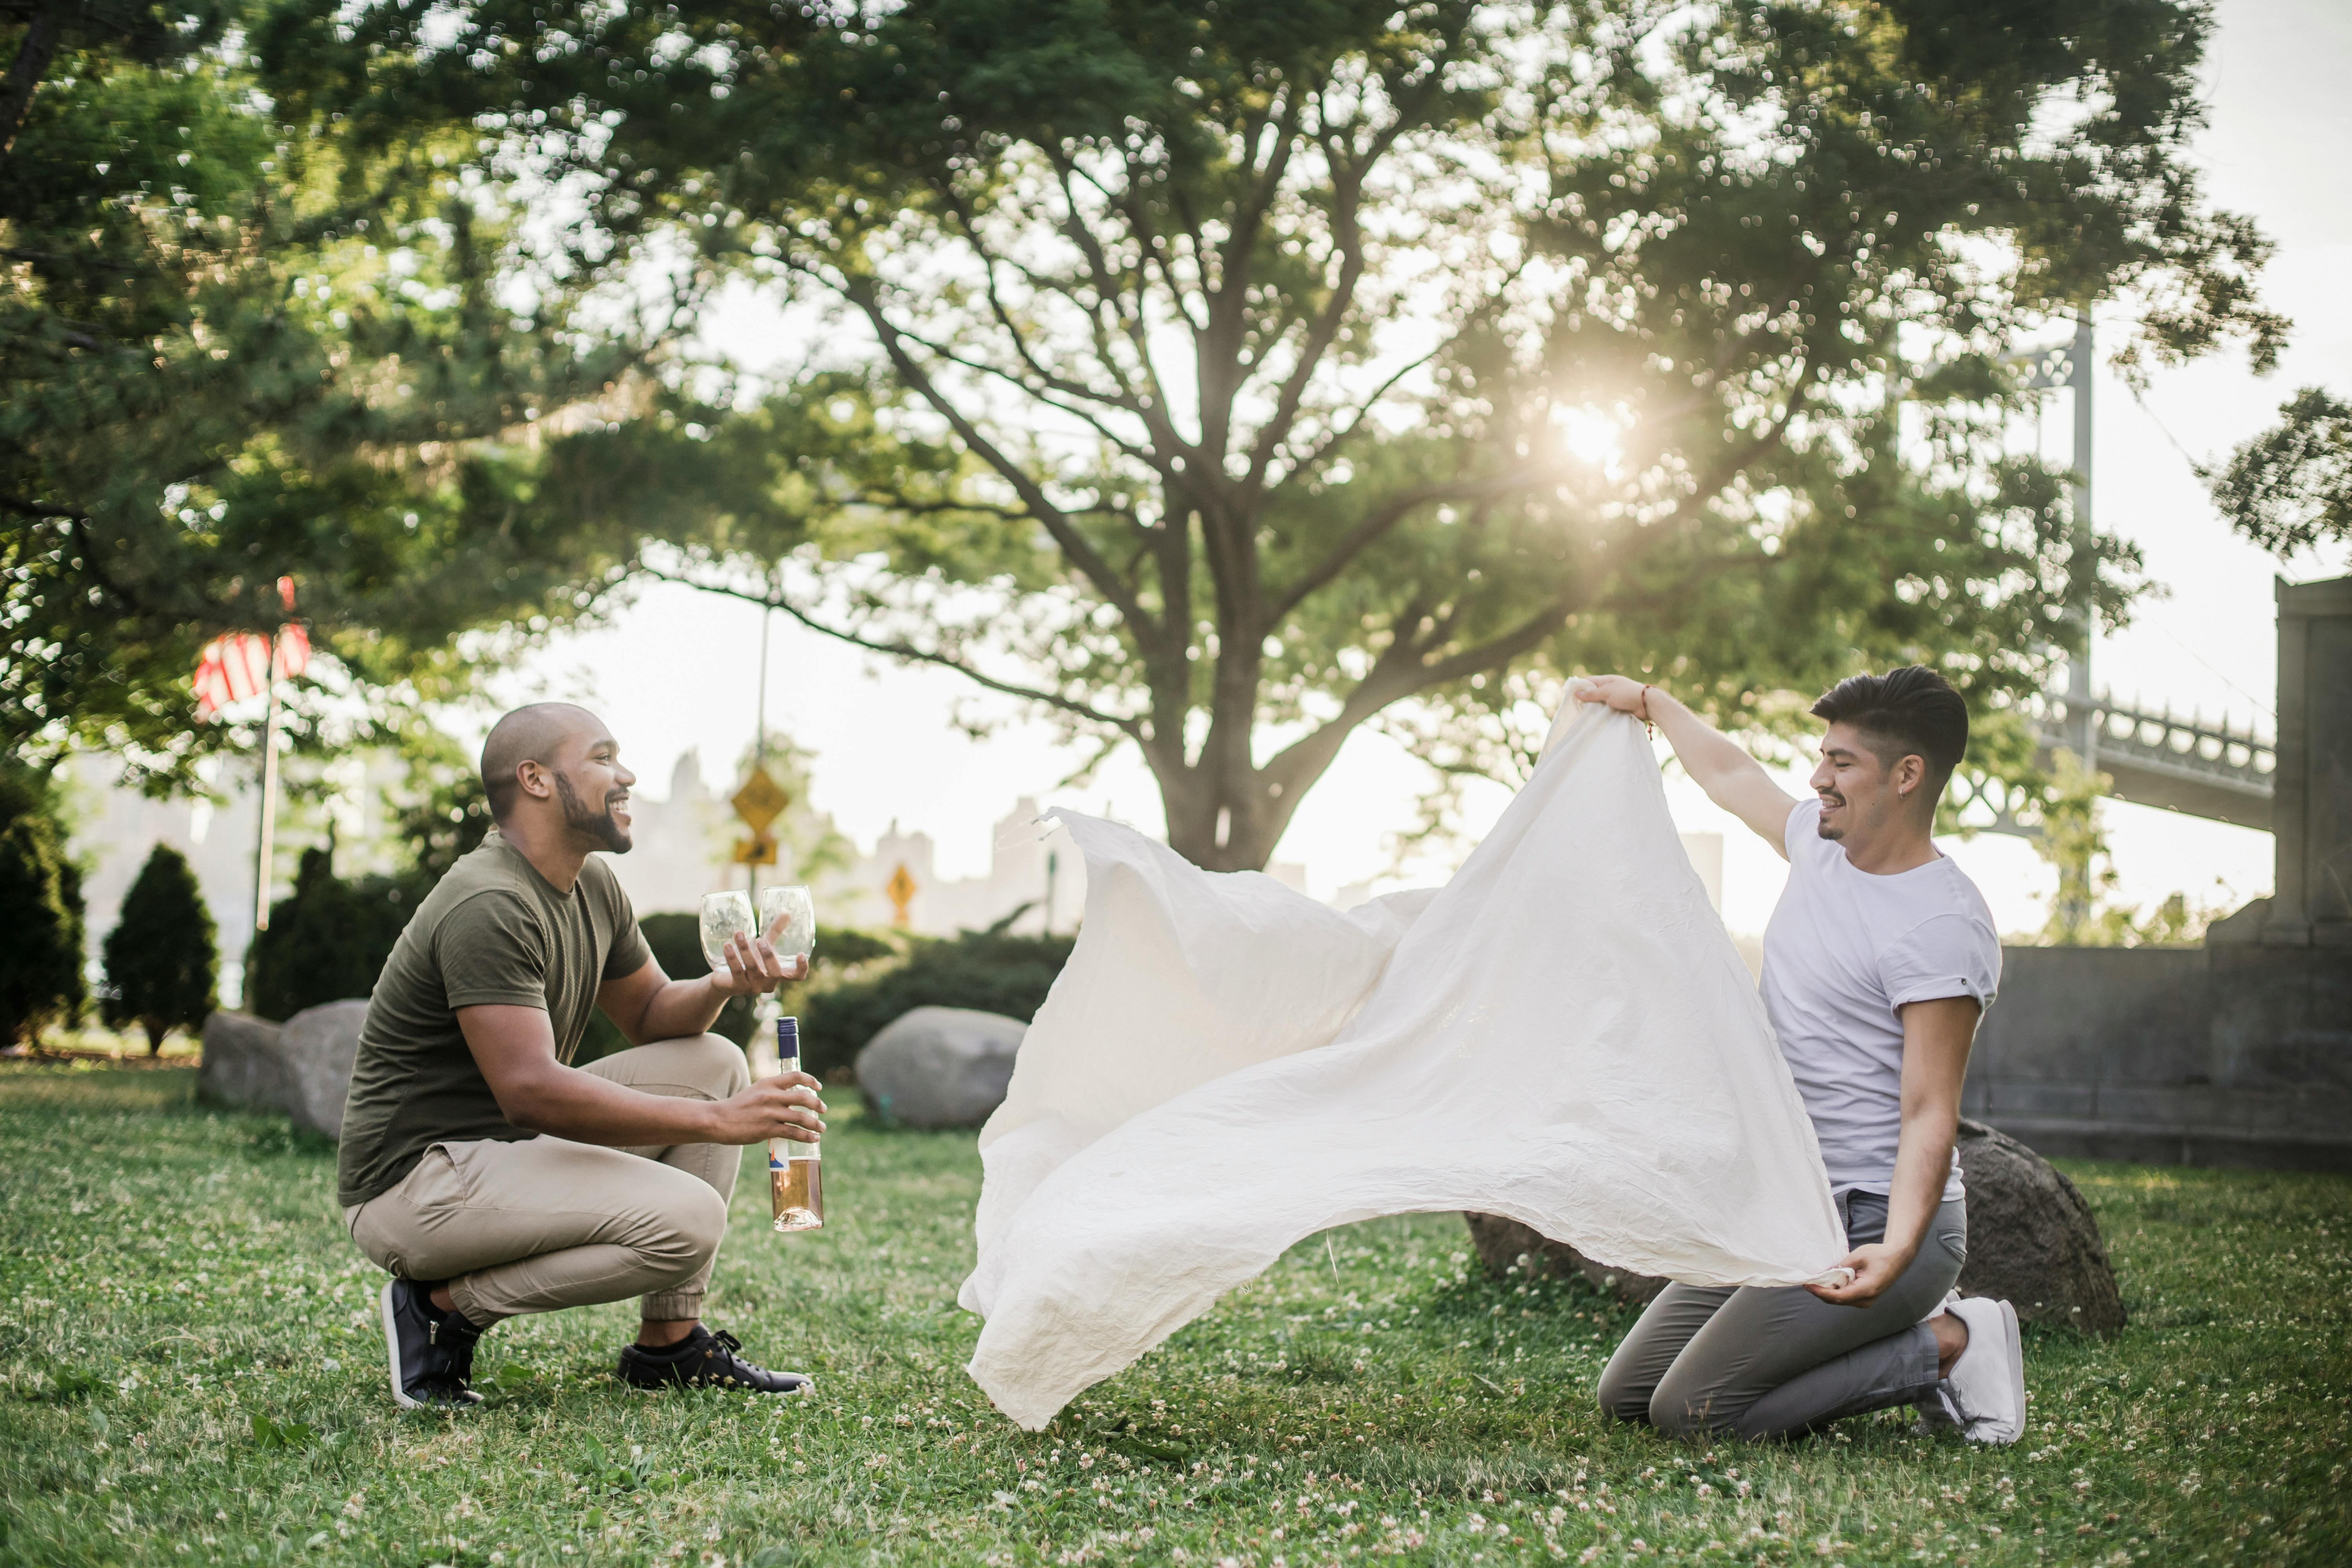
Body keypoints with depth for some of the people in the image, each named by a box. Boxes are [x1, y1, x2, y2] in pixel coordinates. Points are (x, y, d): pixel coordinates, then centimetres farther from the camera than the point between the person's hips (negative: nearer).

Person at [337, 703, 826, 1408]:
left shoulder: (593, 886, 9)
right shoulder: (487, 908, -22)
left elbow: (651, 1013, 20)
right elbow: (531, 1091, -29)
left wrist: (724, 985, -5)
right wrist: (716, 1121, -28)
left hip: (513, 1142, 10)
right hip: (413, 1183, -10)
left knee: (713, 1063, 3)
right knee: (687, 1220, -25)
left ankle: (668, 1343, 3)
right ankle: (445, 1306, -8)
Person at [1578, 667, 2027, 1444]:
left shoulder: (1943, 928, -19)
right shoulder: (1822, 841, 6)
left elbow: (1929, 1115, -25)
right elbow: (1732, 776, 28)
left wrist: (1897, 1248, -39)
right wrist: (1650, 701, 37)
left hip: (1874, 1225, -9)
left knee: (1689, 1409, -19)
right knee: (1625, 1396, 6)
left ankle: (1945, 1345, -5)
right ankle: (1888, 1346, 12)